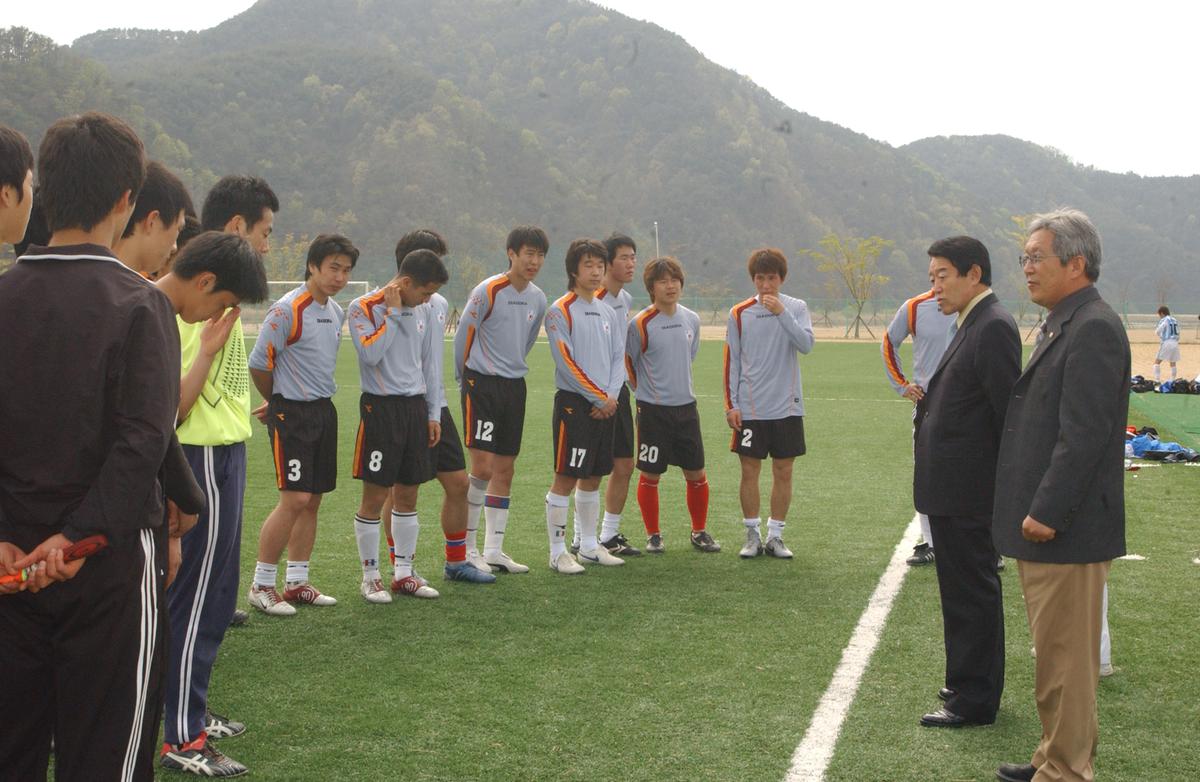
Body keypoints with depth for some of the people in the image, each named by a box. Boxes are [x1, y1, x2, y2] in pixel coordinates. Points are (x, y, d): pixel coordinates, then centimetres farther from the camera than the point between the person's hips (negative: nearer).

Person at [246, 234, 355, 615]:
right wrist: (277, 401, 4)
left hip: (324, 410, 8)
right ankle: (261, 585, 0)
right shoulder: (289, 308, -14)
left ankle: (297, 582, 18)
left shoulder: (337, 312, 11)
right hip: (291, 412, -8)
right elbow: (259, 362, -10)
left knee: (313, 500, 9)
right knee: (295, 499, -11)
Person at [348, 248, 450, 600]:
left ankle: (403, 573, 19)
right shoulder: (364, 307, -8)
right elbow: (371, 354, -22)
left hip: (416, 406, 6)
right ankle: (370, 576, 9)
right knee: (374, 496, -2)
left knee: (408, 494, 10)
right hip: (381, 408, -6)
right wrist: (393, 312, -15)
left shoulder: (423, 311, 11)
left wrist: (433, 413, 13)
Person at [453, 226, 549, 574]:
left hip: (515, 386, 6)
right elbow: (463, 335, -4)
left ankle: (493, 550, 14)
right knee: (483, 466, -11)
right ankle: (466, 548, 1)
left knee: (504, 469, 7)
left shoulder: (538, 299, 6)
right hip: (482, 384, -6)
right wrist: (466, 378, 6)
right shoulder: (488, 291, -13)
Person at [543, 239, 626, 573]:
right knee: (565, 478, -6)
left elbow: (618, 357, 12)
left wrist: (611, 396, -5)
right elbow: (566, 362, -13)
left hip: (605, 406, 7)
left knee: (592, 477, 12)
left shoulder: (609, 313, 14)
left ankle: (589, 545, 21)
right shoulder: (561, 311, -7)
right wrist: (598, 397, -12)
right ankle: (558, 552, -1)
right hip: (573, 403, -7)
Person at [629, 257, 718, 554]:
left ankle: (700, 532, 22)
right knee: (650, 475, 1)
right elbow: (628, 365, 1)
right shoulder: (641, 324, -11)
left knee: (696, 474, 7)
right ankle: (653, 535, 15)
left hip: (686, 406, 4)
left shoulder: (692, 320, 5)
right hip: (653, 409, -4)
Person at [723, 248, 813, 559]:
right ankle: (753, 535, 14)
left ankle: (776, 535, 15)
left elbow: (806, 344, -15)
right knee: (750, 471, 2)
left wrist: (781, 313, -24)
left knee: (783, 472, 5)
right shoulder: (739, 314, 2)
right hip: (750, 409, 0)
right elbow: (731, 361, 5)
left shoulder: (796, 308, 1)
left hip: (787, 406, 0)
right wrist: (731, 405, 0)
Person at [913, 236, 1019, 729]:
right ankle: (969, 683, 31)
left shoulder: (993, 327, -17)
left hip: (967, 492, -10)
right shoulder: (972, 325, 14)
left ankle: (974, 699, 8)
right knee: (963, 590, 19)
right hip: (951, 489, 10)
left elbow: (1008, 411, -20)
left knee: (971, 592, -1)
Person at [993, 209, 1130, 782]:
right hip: (1044, 523, 10)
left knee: (1064, 658, -1)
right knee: (1058, 653, 18)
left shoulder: (1094, 329, -17)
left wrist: (1046, 513, -21)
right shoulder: (1061, 326, 15)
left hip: (1066, 530, -10)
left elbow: (1084, 434, -23)